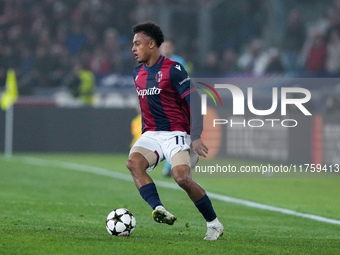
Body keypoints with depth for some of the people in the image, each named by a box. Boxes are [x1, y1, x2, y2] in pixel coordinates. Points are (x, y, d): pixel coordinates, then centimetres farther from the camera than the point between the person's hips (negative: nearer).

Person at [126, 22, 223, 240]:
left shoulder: (173, 70, -9)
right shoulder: (138, 73, 13)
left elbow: (194, 101, -13)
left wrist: (196, 137, -21)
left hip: (176, 133, -6)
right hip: (151, 134, 6)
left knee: (182, 177, -23)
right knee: (134, 161, -26)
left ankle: (214, 224, -5)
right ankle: (158, 209, -37)